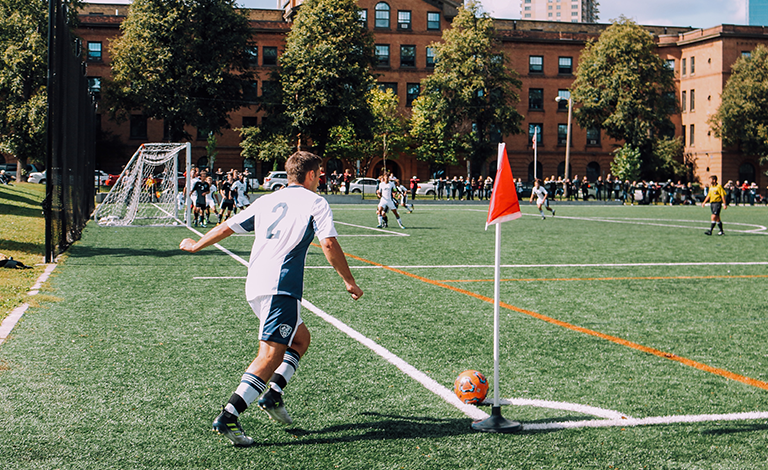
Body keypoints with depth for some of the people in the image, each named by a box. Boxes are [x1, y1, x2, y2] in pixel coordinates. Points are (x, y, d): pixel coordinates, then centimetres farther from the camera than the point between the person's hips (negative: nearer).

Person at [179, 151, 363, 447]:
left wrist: (195, 246, 38)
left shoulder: (267, 200, 20)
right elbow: (329, 245, -7)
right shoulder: (315, 202, 4)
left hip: (254, 286, 8)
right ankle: (228, 417, -22)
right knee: (272, 354, -12)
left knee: (300, 338, 22)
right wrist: (349, 281, 1)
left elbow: (226, 228, 23)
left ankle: (273, 394, 10)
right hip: (281, 287, -8)